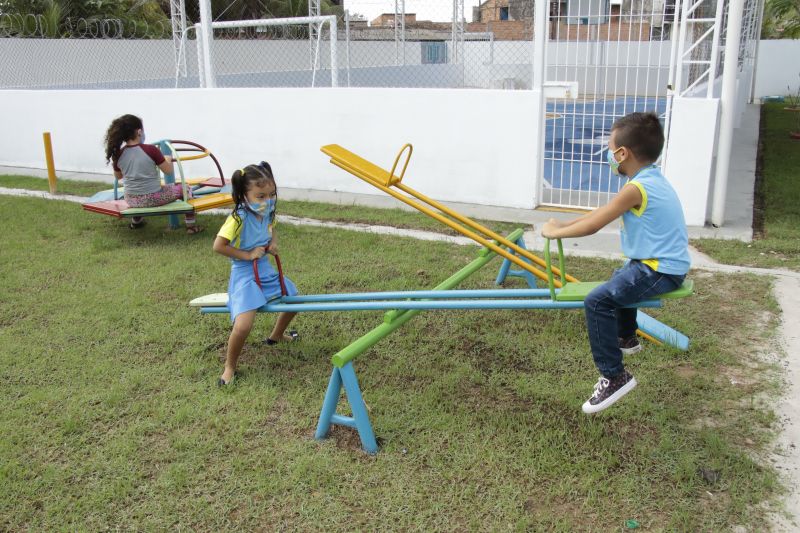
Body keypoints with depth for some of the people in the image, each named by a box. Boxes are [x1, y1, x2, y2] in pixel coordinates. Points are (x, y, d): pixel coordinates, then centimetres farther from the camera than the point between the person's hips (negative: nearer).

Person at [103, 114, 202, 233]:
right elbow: (169, 170, -8)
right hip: (152, 198, -5)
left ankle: (136, 221, 53)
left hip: (130, 200, 5)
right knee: (184, 188, 17)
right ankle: (191, 225, 17)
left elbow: (118, 176, 12)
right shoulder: (151, 150, -18)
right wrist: (167, 159, 11)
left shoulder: (118, 155, -6)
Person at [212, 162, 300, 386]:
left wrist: (274, 242, 0)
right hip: (245, 275, -8)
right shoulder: (239, 218, -24)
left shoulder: (267, 213, -2)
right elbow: (218, 246, -26)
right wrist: (247, 254, -22)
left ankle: (276, 335, 49)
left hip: (266, 271, 8)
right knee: (243, 326, -24)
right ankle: (229, 367, 2)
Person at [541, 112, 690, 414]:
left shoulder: (636, 188, -21)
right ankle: (626, 338, 55)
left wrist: (555, 232, -3)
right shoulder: (651, 180, 10)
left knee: (597, 302, -22)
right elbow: (600, 215, 13)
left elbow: (593, 225, -17)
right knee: (620, 279, 37)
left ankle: (614, 377, -17)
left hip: (660, 270, -11)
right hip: (666, 264, 11)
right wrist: (562, 226, 10)